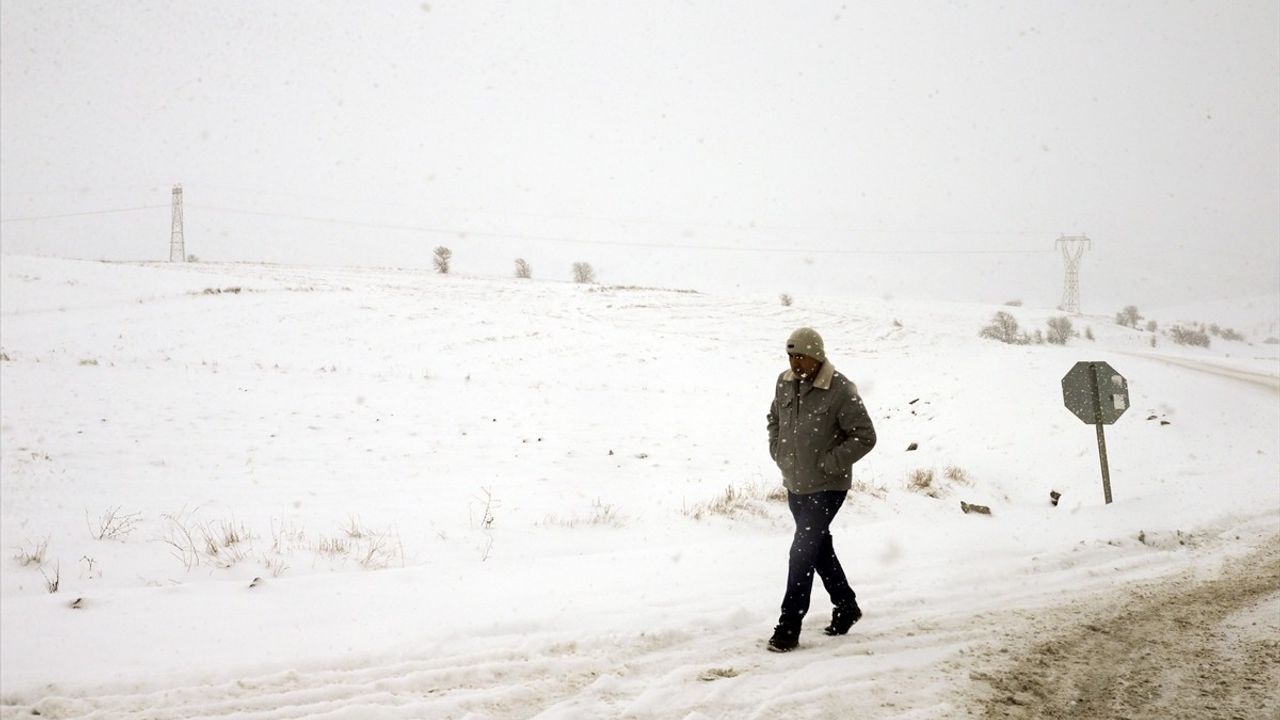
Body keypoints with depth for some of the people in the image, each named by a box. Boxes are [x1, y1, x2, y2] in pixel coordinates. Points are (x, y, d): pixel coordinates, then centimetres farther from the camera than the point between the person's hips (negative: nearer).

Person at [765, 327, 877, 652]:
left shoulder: (841, 391, -19)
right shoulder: (785, 383, 1)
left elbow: (865, 437, -15)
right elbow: (774, 418, 20)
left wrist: (826, 464, -17)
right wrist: (778, 451, 6)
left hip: (826, 487, -7)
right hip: (795, 484, 7)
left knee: (803, 551, -10)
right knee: (819, 546, 18)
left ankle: (789, 627, -4)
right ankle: (846, 606, 37)